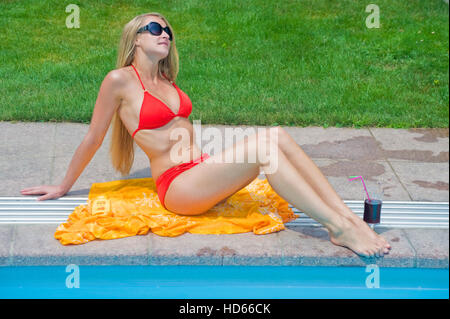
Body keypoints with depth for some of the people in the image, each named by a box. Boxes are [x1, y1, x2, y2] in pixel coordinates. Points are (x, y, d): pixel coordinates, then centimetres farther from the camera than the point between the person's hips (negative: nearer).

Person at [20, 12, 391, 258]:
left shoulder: (166, 81, 19)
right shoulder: (120, 81, -3)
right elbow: (93, 138, 3)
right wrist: (64, 187, 9)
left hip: (204, 171, 7)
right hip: (176, 186, -7)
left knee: (277, 134, -18)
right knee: (263, 146, -29)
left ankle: (349, 216, -24)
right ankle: (339, 229, -32)